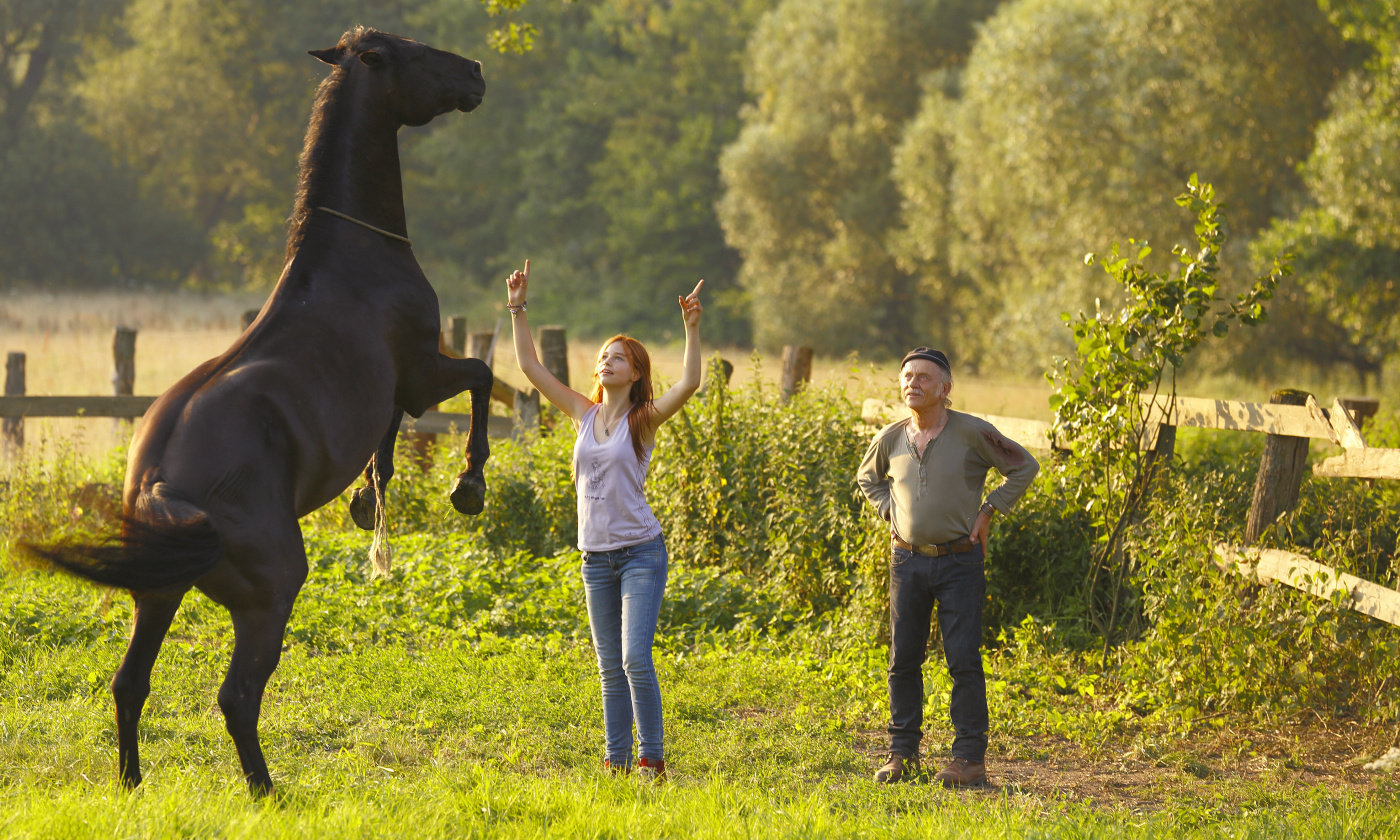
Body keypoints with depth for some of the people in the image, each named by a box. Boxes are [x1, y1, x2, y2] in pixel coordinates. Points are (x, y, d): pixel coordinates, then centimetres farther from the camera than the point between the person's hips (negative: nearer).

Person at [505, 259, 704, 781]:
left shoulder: (645, 419, -3)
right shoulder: (584, 415, 9)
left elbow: (689, 384, -20)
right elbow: (530, 367, 9)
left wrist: (692, 329, -28)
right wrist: (518, 310, 3)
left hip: (641, 552, -5)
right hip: (596, 557, 5)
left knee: (635, 659, -14)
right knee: (609, 667, 8)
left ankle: (652, 761, -9)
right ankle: (616, 762, 12)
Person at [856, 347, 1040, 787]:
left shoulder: (972, 432, -8)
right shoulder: (891, 438, 4)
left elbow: (1025, 466, 2)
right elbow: (867, 477, 25)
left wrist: (988, 511, -3)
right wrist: (889, 511, 9)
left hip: (959, 561, -4)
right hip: (908, 560, 4)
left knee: (964, 660, -6)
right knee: (904, 660, 6)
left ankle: (970, 758, -1)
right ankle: (903, 754, 15)